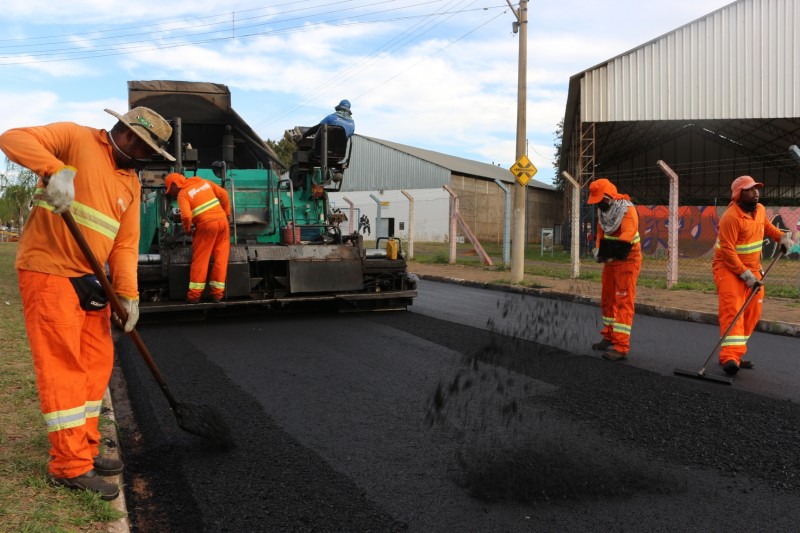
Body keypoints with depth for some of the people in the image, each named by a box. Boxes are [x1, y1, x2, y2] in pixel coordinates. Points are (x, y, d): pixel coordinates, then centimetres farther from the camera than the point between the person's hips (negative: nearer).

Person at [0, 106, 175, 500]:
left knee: (97, 363, 10)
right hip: (48, 272, -8)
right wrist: (56, 170, -35)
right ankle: (70, 465, 2)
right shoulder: (76, 138, -4)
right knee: (63, 364, -6)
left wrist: (128, 294, -3)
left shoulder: (131, 182, 13)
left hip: (89, 281, 8)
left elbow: (125, 243, 8)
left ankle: (84, 449, 23)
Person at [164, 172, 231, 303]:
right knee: (221, 258, 7)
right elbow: (223, 194, 12)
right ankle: (217, 293, 10)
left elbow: (186, 216, -15)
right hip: (222, 220, 5)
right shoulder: (205, 182, 16)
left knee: (200, 259, 4)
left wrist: (187, 229, 3)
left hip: (206, 224, -5)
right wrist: (227, 213, 18)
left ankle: (194, 294, 7)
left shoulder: (182, 194, -1)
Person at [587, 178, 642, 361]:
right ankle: (609, 337, 30)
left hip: (627, 261, -8)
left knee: (623, 302, -9)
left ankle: (621, 347, -8)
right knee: (607, 299, 15)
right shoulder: (602, 212, 6)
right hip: (611, 261, 8)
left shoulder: (627, 210, -19)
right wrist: (599, 250, -5)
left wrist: (609, 251, -34)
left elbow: (627, 236, -30)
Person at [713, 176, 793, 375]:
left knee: (752, 312, 7)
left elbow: (766, 225, 28)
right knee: (732, 310, -20)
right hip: (729, 268, -8)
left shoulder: (760, 209, 5)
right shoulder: (731, 217, -22)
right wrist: (745, 275, -24)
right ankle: (730, 357, -28)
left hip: (752, 269, 9)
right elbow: (727, 251, -24)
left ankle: (736, 354, 16)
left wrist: (781, 236, 10)